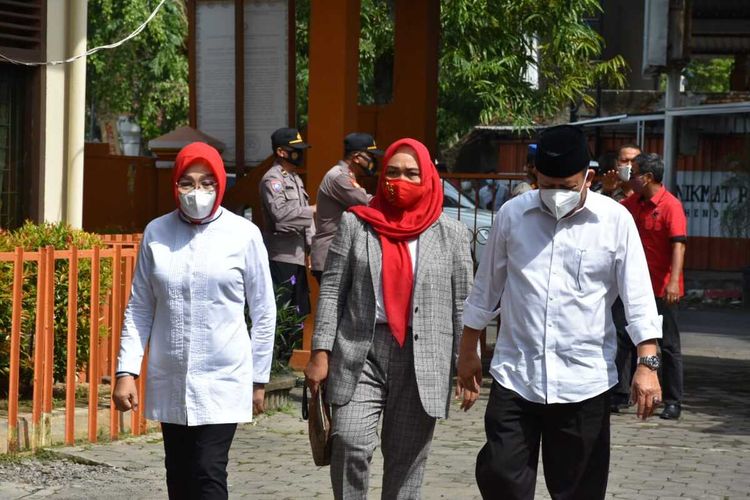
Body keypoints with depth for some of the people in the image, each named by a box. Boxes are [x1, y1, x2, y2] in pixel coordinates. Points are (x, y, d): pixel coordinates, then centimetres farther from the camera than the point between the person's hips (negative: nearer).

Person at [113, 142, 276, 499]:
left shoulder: (243, 235, -5)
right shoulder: (156, 233, 2)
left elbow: (264, 313, 2)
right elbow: (139, 309, 8)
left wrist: (258, 378, 4)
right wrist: (126, 371, 1)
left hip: (222, 380, -3)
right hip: (169, 382, 3)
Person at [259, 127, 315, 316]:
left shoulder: (295, 178, 18)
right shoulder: (272, 179, -11)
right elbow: (280, 213, -26)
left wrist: (310, 247, 14)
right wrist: (313, 210, -19)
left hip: (297, 256, 9)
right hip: (281, 256, -9)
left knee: (299, 311, 13)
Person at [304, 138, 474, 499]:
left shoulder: (451, 234, 7)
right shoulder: (355, 224, 6)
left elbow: (463, 304, 7)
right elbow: (331, 290, 4)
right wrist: (321, 352, -2)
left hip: (422, 358, 1)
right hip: (360, 351, 0)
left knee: (407, 458, 4)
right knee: (349, 442, -17)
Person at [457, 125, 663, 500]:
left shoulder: (615, 220, -3)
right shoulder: (512, 215, 4)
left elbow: (638, 296, -5)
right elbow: (486, 287, 13)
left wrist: (647, 363, -14)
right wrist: (468, 352, 16)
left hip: (584, 381, -2)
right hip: (514, 375, 2)